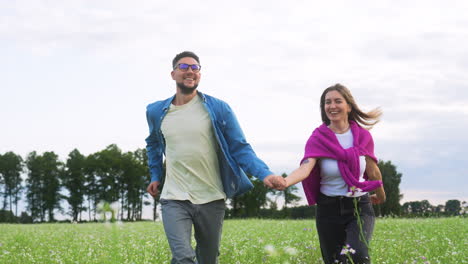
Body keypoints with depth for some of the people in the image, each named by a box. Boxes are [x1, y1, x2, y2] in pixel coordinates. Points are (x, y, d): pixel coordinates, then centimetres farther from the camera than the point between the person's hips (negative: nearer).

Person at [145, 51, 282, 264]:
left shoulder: (218, 109, -4)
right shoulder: (157, 112, 5)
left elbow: (240, 148, -5)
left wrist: (264, 174, -20)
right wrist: (155, 176, 18)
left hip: (212, 200, 0)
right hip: (174, 199, 0)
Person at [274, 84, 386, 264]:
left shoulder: (363, 136, -3)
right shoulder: (318, 138, -8)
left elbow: (373, 172, 12)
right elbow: (305, 167, -26)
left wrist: (380, 195, 25)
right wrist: (285, 182, -47)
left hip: (359, 208, 0)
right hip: (329, 209, 0)